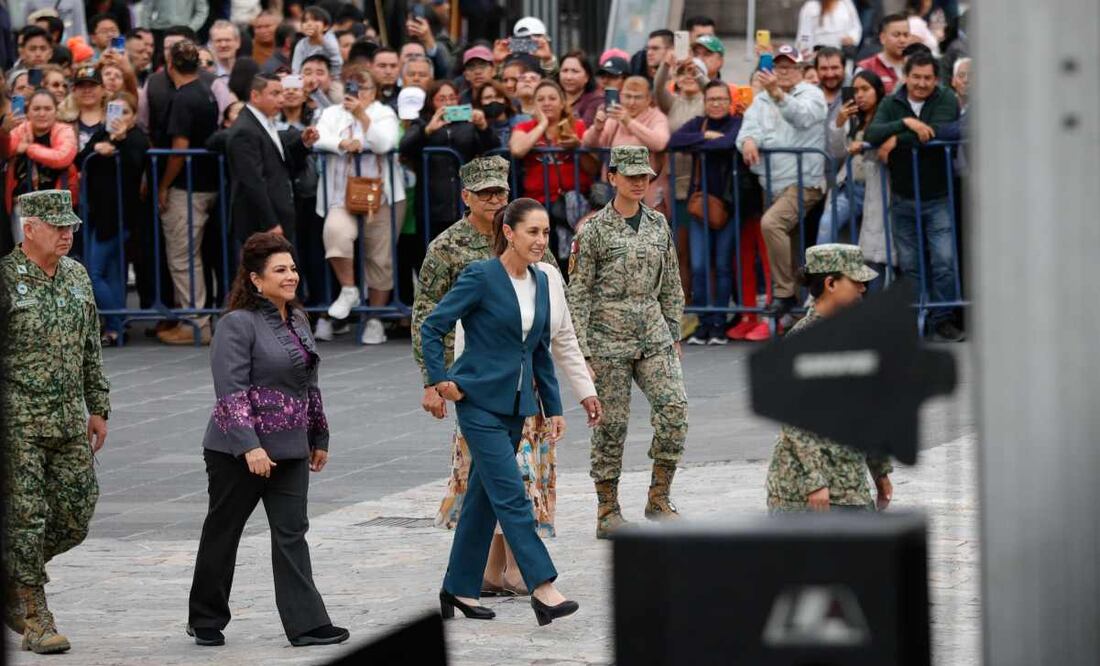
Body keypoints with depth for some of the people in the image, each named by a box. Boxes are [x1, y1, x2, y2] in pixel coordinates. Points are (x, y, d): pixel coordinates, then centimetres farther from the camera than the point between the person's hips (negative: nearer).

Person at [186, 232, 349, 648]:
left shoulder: (297, 321, 11)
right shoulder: (238, 324, -13)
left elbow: (309, 385, 20)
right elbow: (231, 391, -19)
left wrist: (319, 437, 19)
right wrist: (250, 447, -25)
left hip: (290, 449, 7)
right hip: (239, 451, -6)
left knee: (292, 534, 0)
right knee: (222, 532, 7)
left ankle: (306, 624, -2)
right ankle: (206, 621, 19)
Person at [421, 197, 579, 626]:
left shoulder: (540, 282, 9)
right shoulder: (481, 277, -13)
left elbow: (541, 350, 16)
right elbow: (432, 327, -9)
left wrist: (553, 407, 15)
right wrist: (441, 380, -12)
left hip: (516, 405, 7)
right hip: (480, 402, -7)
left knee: (484, 497, 12)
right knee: (511, 496, -11)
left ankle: (460, 589, 19)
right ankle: (543, 588, -15)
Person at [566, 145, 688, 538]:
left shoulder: (658, 225, 9)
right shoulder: (594, 231, -5)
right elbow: (577, 294, -5)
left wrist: (674, 335, 12)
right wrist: (582, 351, -9)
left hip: (653, 335, 4)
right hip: (608, 337, -4)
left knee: (674, 409, -11)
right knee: (611, 424, 0)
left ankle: (658, 498, 0)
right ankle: (607, 511, 10)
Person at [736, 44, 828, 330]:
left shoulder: (811, 94, 0)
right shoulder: (761, 101, 17)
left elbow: (802, 116, -22)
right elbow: (749, 128, 3)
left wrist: (778, 94, -40)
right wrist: (748, 140, -23)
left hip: (803, 181, -6)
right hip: (773, 184, 6)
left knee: (771, 223, -28)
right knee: (792, 250, 10)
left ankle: (784, 292, -22)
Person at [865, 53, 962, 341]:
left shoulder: (946, 100, -2)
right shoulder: (891, 104, 5)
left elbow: (937, 133, -21)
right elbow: (871, 134, -13)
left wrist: (896, 140, -19)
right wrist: (905, 123, -26)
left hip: (939, 198, -3)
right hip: (903, 199, 3)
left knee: (944, 260, -8)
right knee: (909, 264, 7)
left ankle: (943, 319, 2)